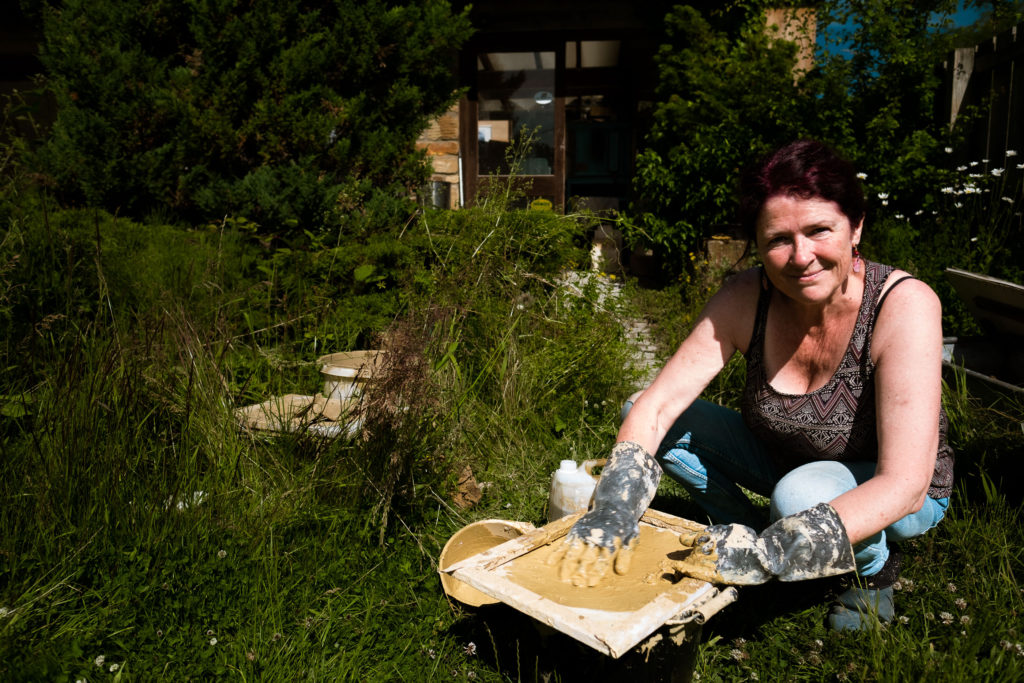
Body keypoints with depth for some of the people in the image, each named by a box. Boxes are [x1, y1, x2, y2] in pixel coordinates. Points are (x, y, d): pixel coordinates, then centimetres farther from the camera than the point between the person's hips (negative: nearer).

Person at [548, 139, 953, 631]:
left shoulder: (904, 305, -30)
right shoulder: (746, 299, -20)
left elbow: (904, 486, -34)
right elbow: (654, 405, -21)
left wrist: (770, 555, -42)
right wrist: (613, 510, -36)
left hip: (888, 495, -3)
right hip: (785, 463, 4)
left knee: (803, 493, -37)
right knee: (649, 416, -12)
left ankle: (876, 568, -1)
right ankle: (745, 540, 7)